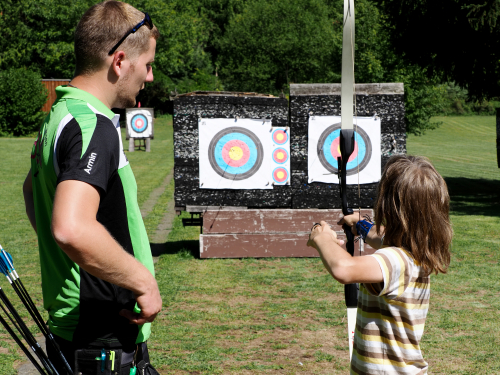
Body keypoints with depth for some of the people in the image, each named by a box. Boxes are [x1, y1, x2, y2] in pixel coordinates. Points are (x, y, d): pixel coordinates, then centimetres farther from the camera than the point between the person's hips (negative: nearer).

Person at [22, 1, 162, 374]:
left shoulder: (58, 117, 11)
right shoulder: (94, 126, -21)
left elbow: (31, 190, 30)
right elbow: (72, 228, -36)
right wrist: (143, 280, -23)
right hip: (104, 344, -9)